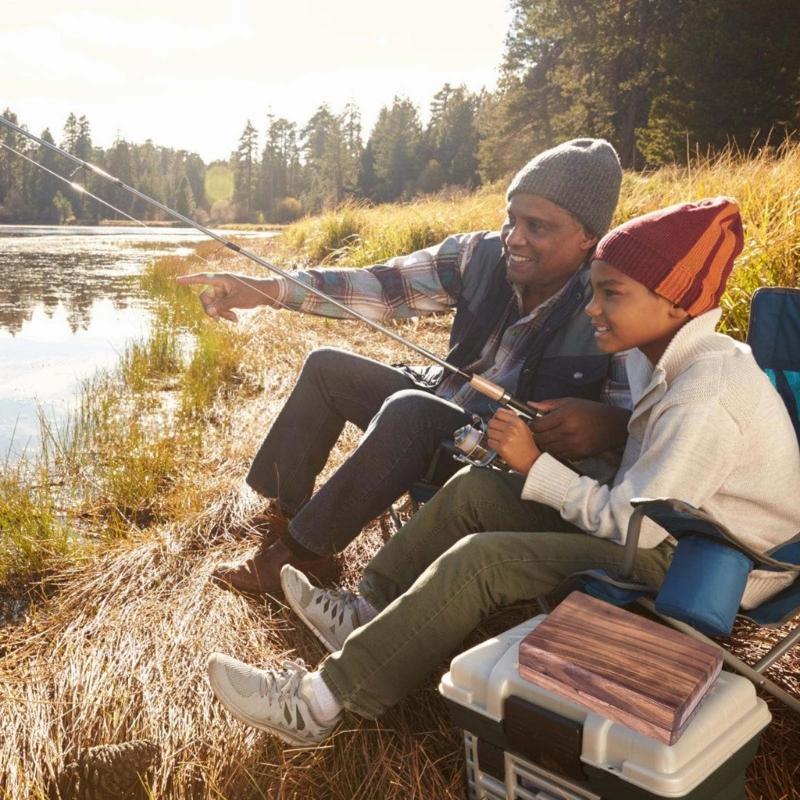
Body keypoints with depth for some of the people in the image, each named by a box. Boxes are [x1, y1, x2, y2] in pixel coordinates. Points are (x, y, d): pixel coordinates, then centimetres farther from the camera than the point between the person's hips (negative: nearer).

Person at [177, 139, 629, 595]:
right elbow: (383, 285, -15)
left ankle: (304, 553, -17)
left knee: (410, 410, -33)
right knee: (328, 368, 4)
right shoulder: (481, 256, -10)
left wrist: (604, 422, -49)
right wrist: (266, 290, -26)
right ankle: (281, 515, 10)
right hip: (440, 407, 7)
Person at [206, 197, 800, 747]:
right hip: (661, 523, 9)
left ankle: (318, 704, -16)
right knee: (473, 491, -1)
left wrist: (535, 465, -18)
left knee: (479, 560, -24)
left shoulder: (707, 398, -27)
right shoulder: (671, 358, 2)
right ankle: (367, 616, 9)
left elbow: (635, 524, -25)